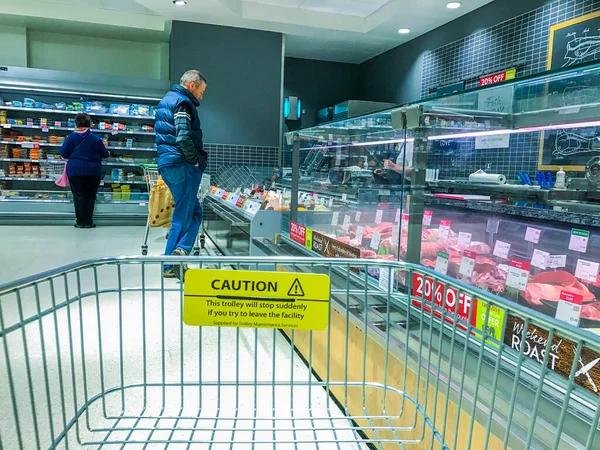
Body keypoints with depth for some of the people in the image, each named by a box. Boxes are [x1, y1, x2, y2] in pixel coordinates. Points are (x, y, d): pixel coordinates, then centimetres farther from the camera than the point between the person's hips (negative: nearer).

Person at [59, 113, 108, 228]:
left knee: (78, 196, 5)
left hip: (75, 170, 0)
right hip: (93, 171, 0)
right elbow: (105, 154, 6)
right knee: (90, 196, 8)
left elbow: (63, 154, -2)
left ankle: (80, 222, 6)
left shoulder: (71, 137, -3)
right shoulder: (96, 139, -2)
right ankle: (88, 222, 9)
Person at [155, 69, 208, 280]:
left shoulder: (167, 99, 22)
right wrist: (195, 160, -10)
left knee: (194, 212, 10)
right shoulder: (182, 102, -9)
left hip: (167, 163, 9)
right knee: (183, 215, -3)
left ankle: (171, 265, 7)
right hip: (182, 164, -9)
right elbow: (183, 137, -23)